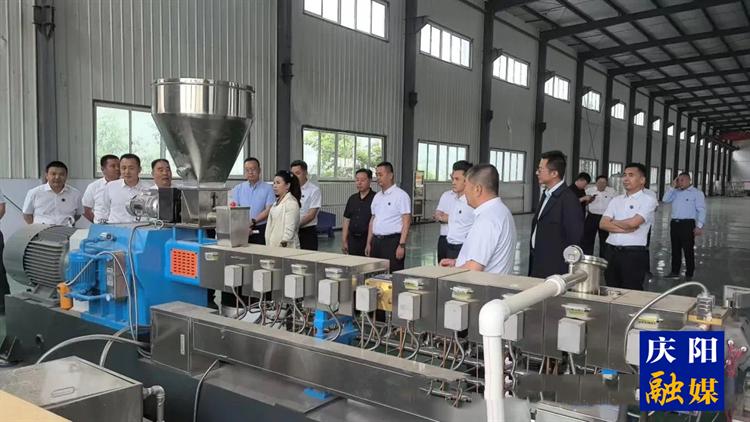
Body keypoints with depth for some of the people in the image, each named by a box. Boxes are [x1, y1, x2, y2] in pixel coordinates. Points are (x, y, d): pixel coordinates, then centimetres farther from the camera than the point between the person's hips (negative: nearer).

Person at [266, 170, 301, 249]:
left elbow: (290, 229, -16)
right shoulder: (277, 202, 18)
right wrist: (269, 245, 18)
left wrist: (284, 243, -21)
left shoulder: (291, 203, -11)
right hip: (273, 245, 8)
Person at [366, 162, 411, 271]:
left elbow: (406, 222, -12)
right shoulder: (377, 196, 15)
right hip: (376, 241, 7)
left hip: (392, 241, -7)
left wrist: (402, 245, -17)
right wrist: (369, 243, 14)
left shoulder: (401, 195, -7)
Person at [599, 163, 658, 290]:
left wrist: (613, 222, 1)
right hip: (611, 251, 5)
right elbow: (603, 224, 2)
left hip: (634, 254, -5)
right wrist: (625, 229, -11)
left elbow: (633, 222, -16)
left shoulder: (648, 200, -2)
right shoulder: (616, 200, 13)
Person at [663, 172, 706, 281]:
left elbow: (701, 210, -7)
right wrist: (673, 187, 1)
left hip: (687, 224, -6)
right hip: (674, 223, 6)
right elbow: (666, 200, 4)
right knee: (675, 249, 11)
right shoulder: (676, 192, 14)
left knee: (688, 250, -1)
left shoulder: (697, 193, -2)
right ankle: (675, 272, 20)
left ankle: (689, 274, 6)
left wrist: (699, 226, -15)